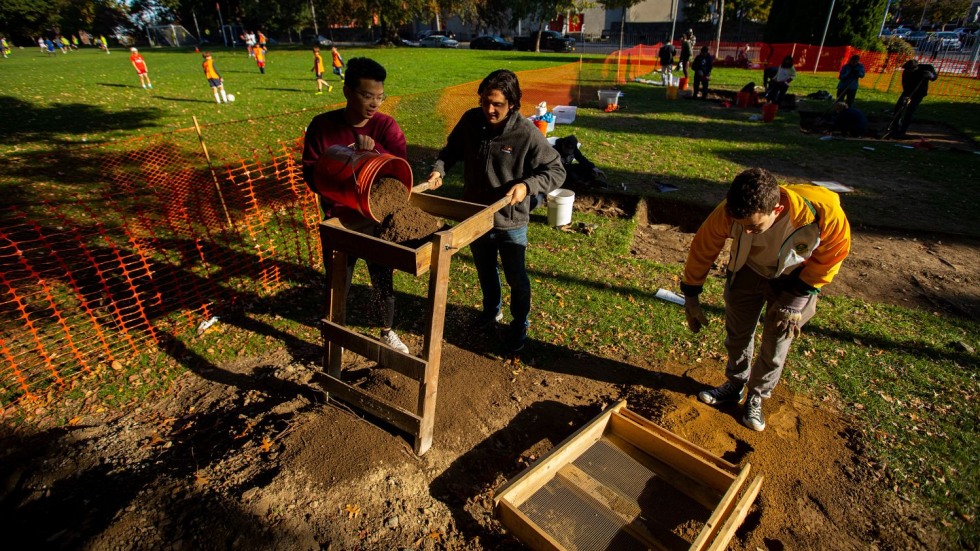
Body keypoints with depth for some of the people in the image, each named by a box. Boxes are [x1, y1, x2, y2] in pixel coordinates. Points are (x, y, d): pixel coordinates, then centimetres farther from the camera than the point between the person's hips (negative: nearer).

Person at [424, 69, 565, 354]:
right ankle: (491, 310, 52)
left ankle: (520, 325, 39)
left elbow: (556, 171, -13)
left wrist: (526, 185, -29)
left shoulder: (526, 133, -20)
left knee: (516, 277, 14)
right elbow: (452, 149, 8)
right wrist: (439, 168, -12)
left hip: (511, 223, -4)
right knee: (485, 271, 24)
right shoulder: (471, 120, -9)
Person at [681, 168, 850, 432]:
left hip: (795, 279, -1)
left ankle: (756, 397, 29)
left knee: (776, 344, 5)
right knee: (737, 333, 11)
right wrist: (691, 296, -10)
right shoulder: (729, 213, -35)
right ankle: (735, 385, 37)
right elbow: (702, 249, -18)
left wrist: (795, 299, -16)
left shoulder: (823, 212, -38)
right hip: (748, 270, 2)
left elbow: (832, 254, -17)